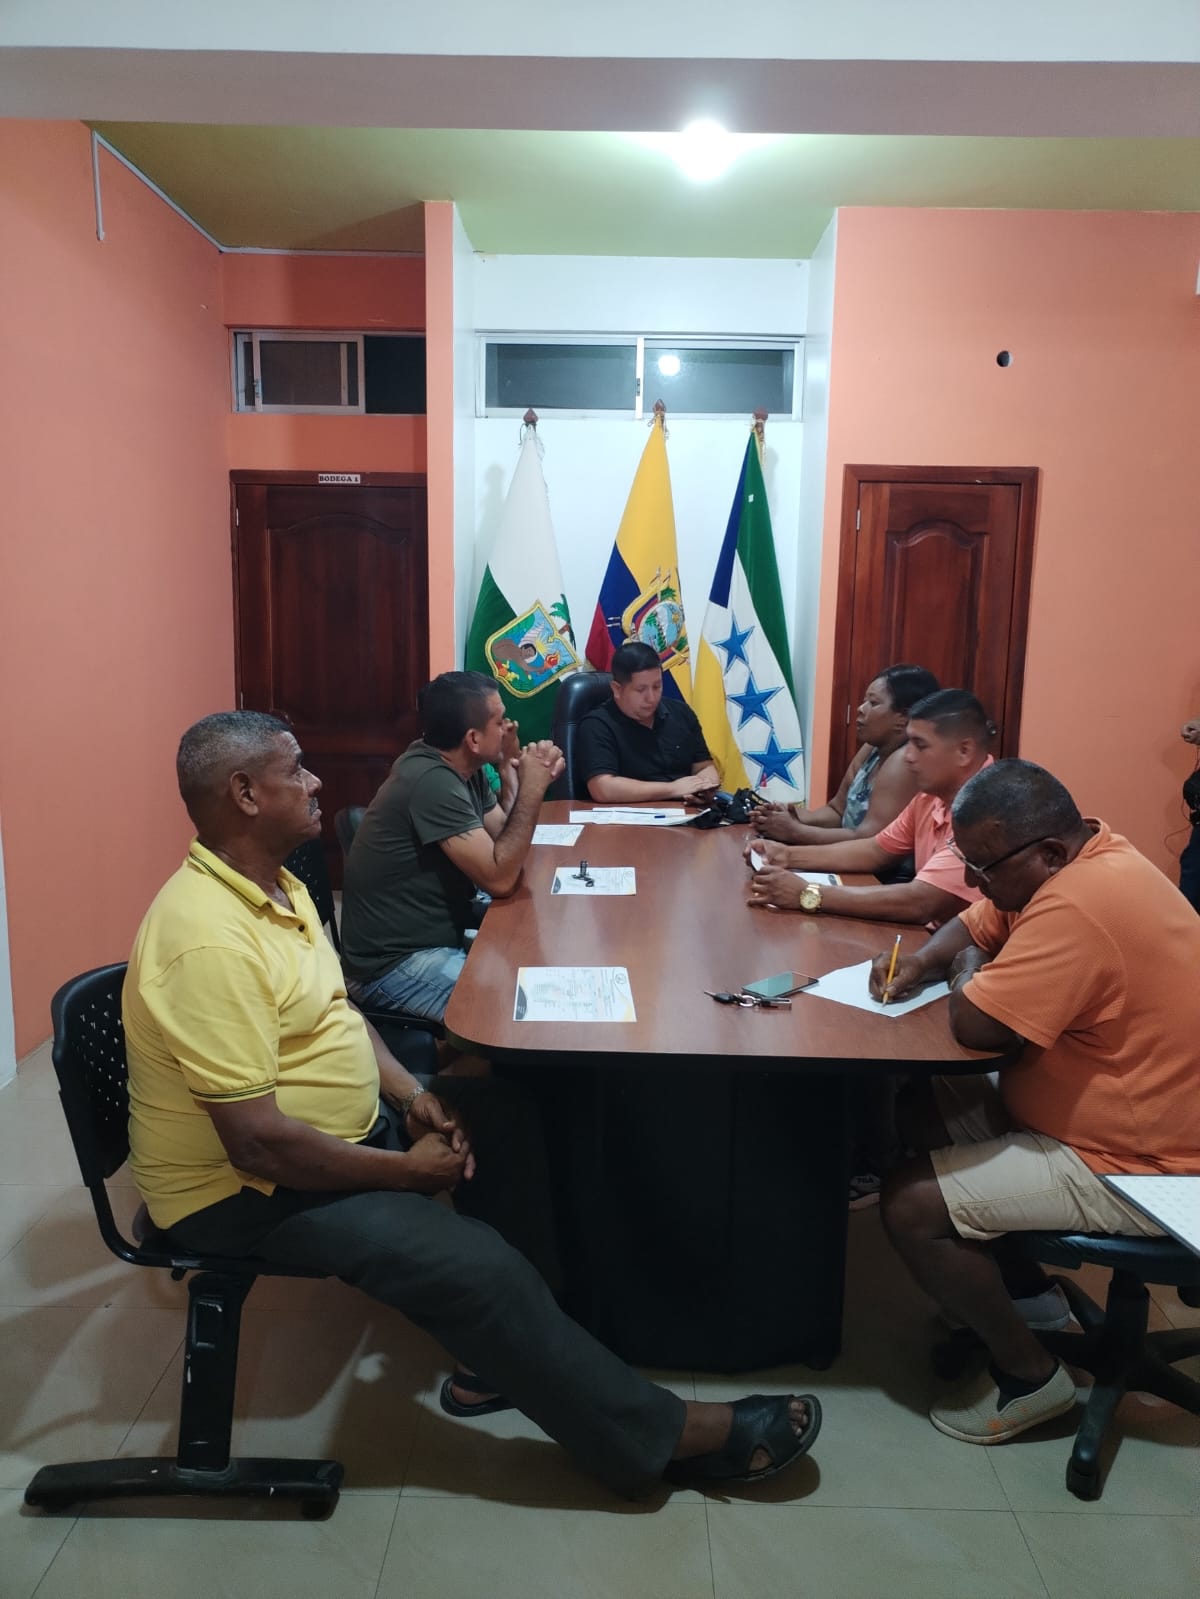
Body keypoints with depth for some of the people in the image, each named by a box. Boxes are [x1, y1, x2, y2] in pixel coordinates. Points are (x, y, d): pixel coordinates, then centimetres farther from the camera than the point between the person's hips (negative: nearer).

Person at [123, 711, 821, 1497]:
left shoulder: (274, 885, 3)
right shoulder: (210, 939, -29)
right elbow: (258, 1142, -31)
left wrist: (411, 1094, -2)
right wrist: (407, 1169, -19)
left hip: (344, 1126, 10)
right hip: (251, 1193, -10)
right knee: (482, 1269, -21)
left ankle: (494, 1362, 14)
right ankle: (666, 1433, -3)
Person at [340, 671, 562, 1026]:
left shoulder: (460, 767, 3)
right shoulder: (433, 781, -26)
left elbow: (502, 836, 8)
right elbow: (499, 878, -27)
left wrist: (510, 768, -4)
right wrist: (533, 788, -22)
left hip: (441, 936, 10)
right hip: (394, 964, -10)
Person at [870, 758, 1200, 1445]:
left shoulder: (1078, 905, -32)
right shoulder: (1085, 857, 1)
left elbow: (976, 1025, -30)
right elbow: (974, 925, 13)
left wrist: (968, 973, -8)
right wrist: (923, 961, -7)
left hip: (1131, 1170, -11)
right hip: (1123, 1118, 11)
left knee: (911, 1204, -15)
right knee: (931, 1106, 17)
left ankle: (1030, 1371, 7)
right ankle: (1025, 1291, 26)